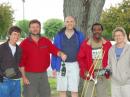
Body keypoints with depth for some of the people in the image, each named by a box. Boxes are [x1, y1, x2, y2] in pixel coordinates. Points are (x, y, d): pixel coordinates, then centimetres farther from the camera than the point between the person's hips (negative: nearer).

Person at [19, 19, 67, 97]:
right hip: (30, 75, -4)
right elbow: (21, 62, -4)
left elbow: (55, 50, -2)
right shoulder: (24, 44, -3)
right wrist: (24, 77, -9)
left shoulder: (46, 41, 8)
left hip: (43, 74, 4)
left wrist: (61, 54, -25)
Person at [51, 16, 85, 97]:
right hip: (61, 65, 1)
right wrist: (54, 67, 1)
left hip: (74, 65, -1)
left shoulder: (80, 36, 3)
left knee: (74, 90, 1)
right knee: (62, 90, 7)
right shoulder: (59, 36, 4)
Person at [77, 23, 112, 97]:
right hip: (89, 74, -2)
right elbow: (80, 58, 0)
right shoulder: (86, 43, -4)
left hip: (102, 75, 2)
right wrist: (84, 70, -11)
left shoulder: (107, 44, 3)